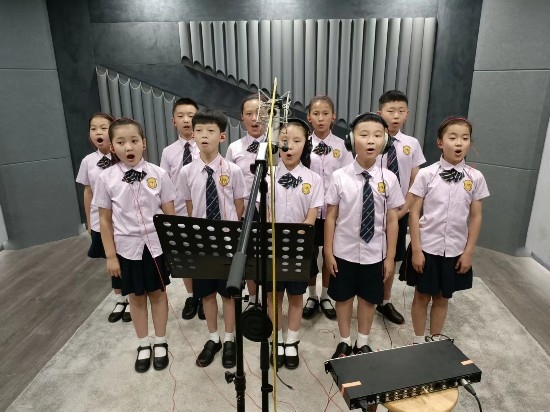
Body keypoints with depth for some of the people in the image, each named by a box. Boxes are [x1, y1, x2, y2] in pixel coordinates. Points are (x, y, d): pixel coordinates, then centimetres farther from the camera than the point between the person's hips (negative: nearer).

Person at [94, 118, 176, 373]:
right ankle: (143, 345, 37)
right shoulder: (106, 179, -7)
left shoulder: (158, 174, -8)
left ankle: (160, 342, 35)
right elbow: (105, 220, -1)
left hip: (156, 246, 0)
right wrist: (110, 256, -1)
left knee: (158, 294, 14)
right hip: (127, 248, 1)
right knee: (136, 297, 16)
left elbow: (170, 214, -3)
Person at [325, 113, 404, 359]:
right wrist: (328, 252, -4)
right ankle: (344, 343, 40)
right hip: (344, 252, -1)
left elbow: (392, 221, -3)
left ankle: (363, 343, 42)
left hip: (374, 253, 1)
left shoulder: (389, 179, -9)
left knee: (369, 299, 18)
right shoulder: (339, 177, -12)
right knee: (343, 298, 16)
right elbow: (331, 217, -6)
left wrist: (390, 256, -1)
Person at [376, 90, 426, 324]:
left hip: (400, 213, 3)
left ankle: (385, 302, 34)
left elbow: (415, 181, 1)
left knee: (392, 258, 16)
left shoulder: (411, 144, -2)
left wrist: (403, 209, -7)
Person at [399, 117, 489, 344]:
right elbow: (414, 213, -8)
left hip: (455, 251, 2)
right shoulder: (426, 174, -10)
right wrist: (416, 249, -10)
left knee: (442, 299, 17)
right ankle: (419, 341, 33)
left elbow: (475, 217, 2)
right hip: (427, 248, -2)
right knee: (422, 297, 13)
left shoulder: (475, 178, -3)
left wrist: (468, 252, 1)